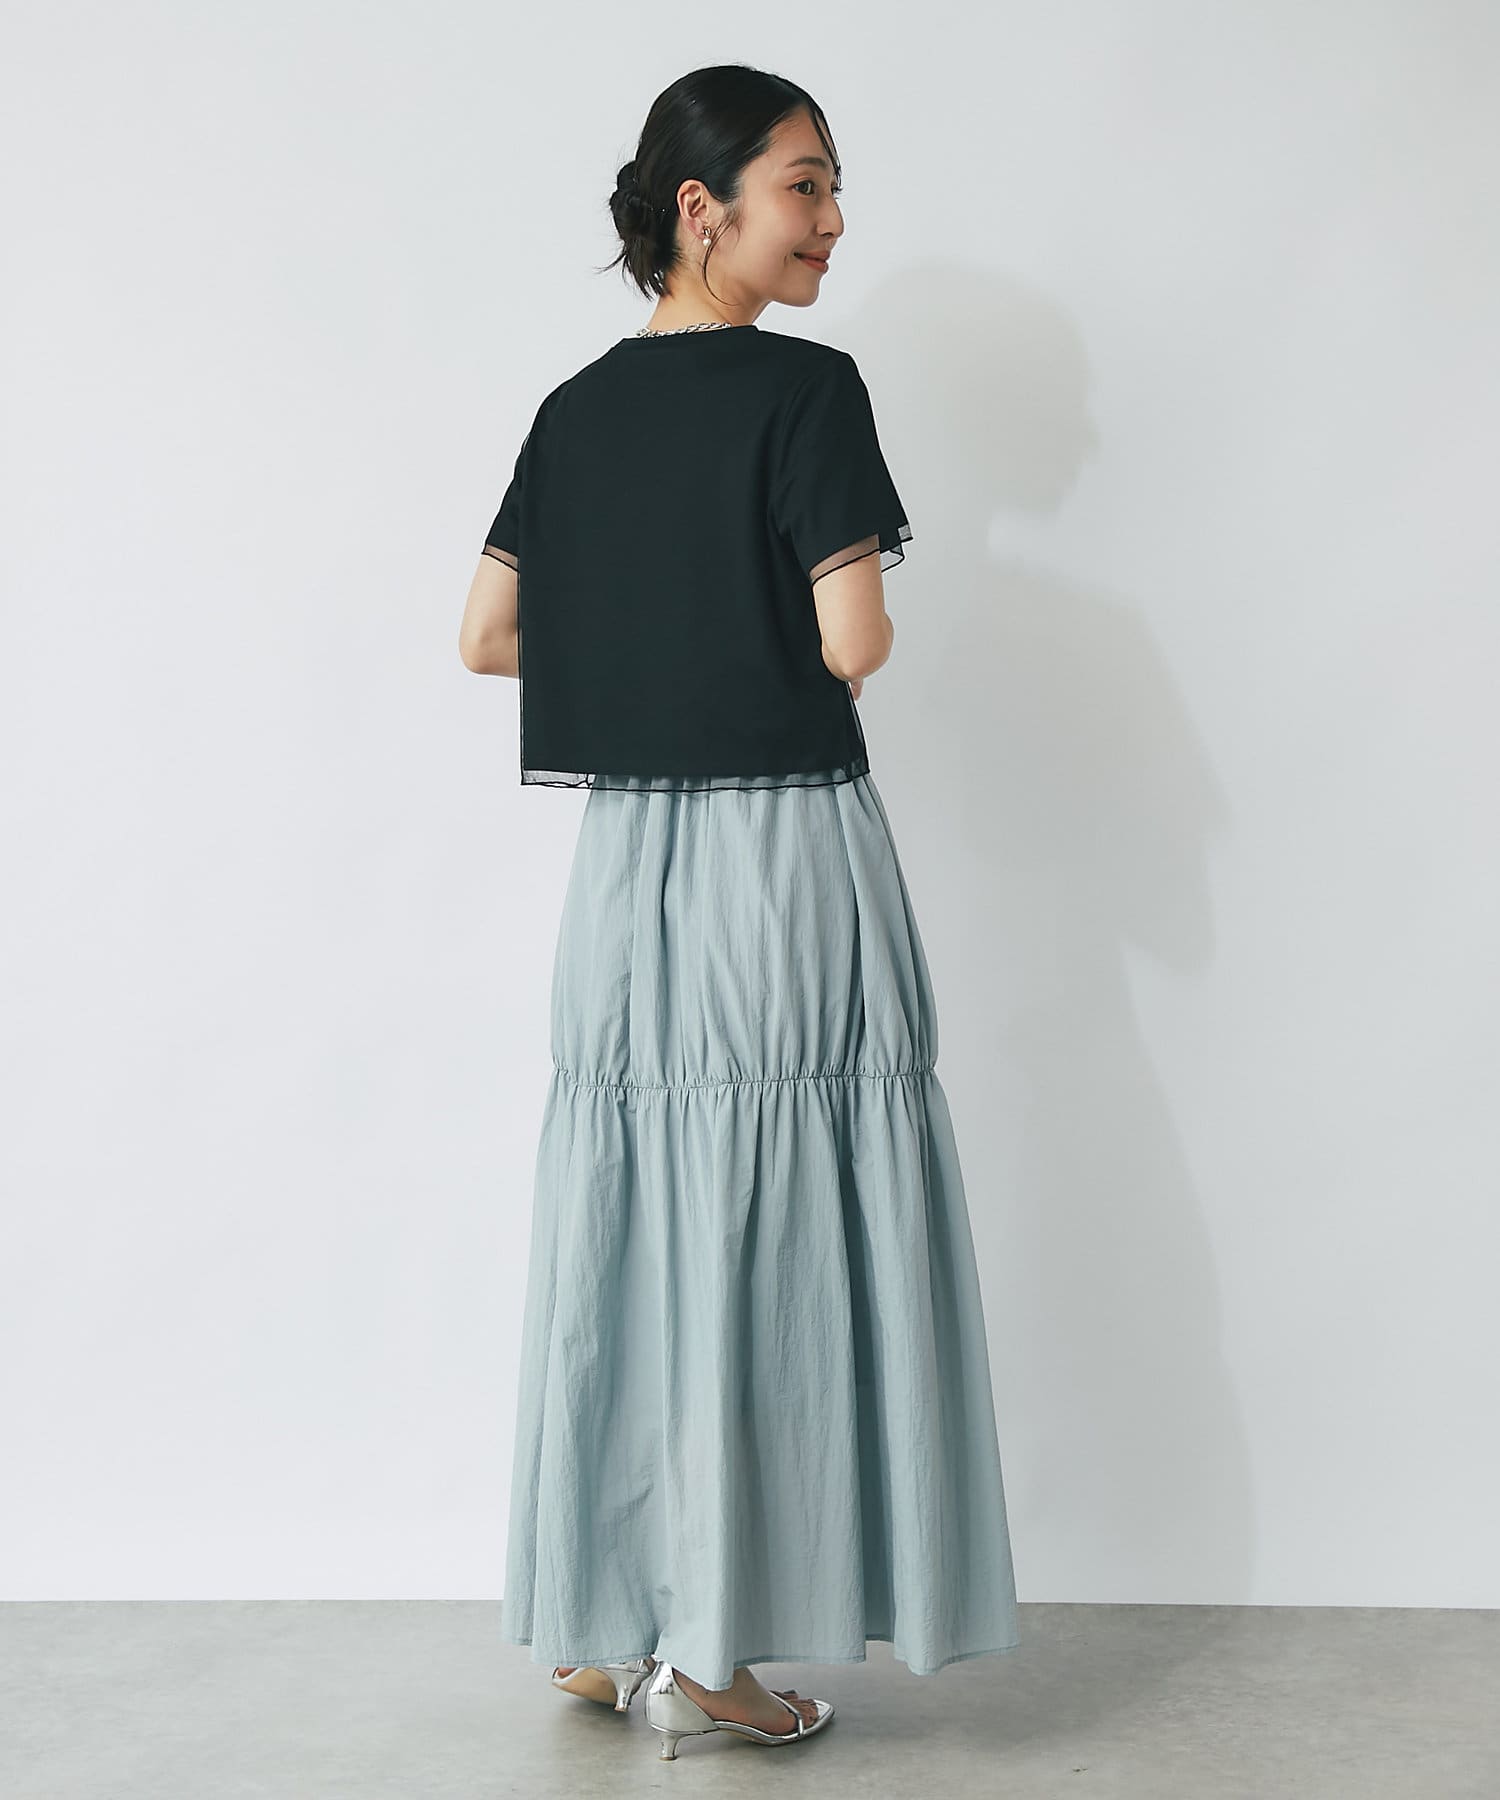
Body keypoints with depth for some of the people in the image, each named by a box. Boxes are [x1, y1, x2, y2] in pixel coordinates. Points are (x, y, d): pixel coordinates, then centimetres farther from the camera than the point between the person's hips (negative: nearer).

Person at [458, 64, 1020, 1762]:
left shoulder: (576, 408, 10)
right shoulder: (807, 388, -9)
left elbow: (486, 637, 10)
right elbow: (856, 640, -14)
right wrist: (766, 654, 7)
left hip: (624, 855, 7)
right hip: (785, 844, -6)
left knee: (625, 1225, 12)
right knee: (766, 1234, 0)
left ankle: (597, 1626, 23)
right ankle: (707, 1647, 7)